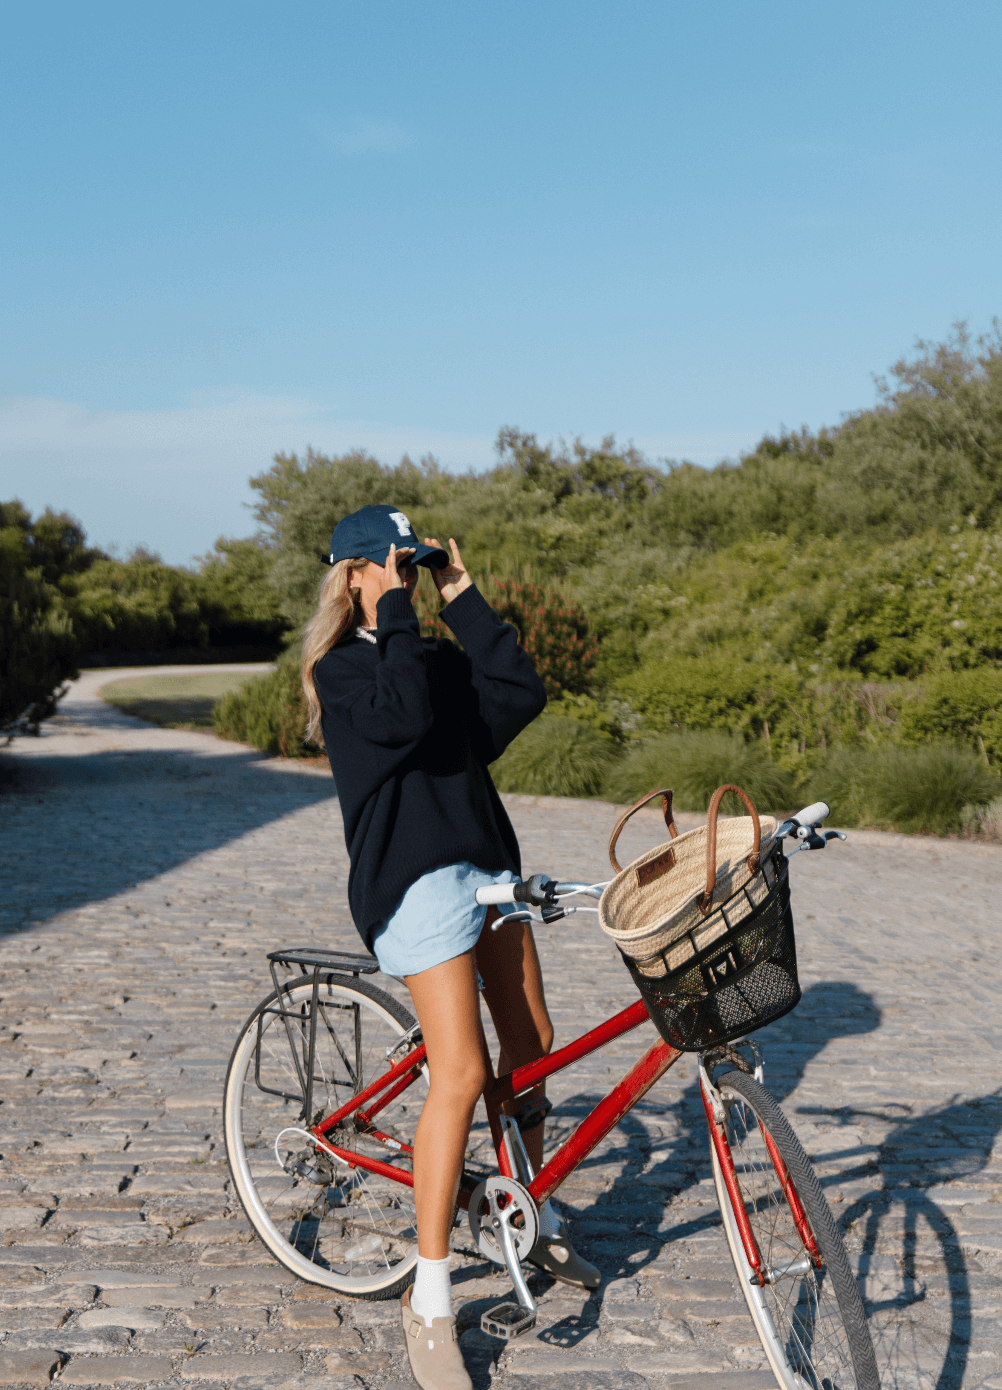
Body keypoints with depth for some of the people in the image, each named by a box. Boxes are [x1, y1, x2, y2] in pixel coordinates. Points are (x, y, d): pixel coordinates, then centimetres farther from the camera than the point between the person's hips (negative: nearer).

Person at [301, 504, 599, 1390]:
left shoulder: (441, 656, 14)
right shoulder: (341, 669, -6)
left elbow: (524, 693, -1)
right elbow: (403, 716, -26)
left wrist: (465, 598, 1)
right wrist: (396, 612, -16)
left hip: (488, 865, 8)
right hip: (414, 878, -8)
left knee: (532, 1044, 14)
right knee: (461, 1075, -15)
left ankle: (535, 1221, 36)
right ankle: (429, 1301, -5)